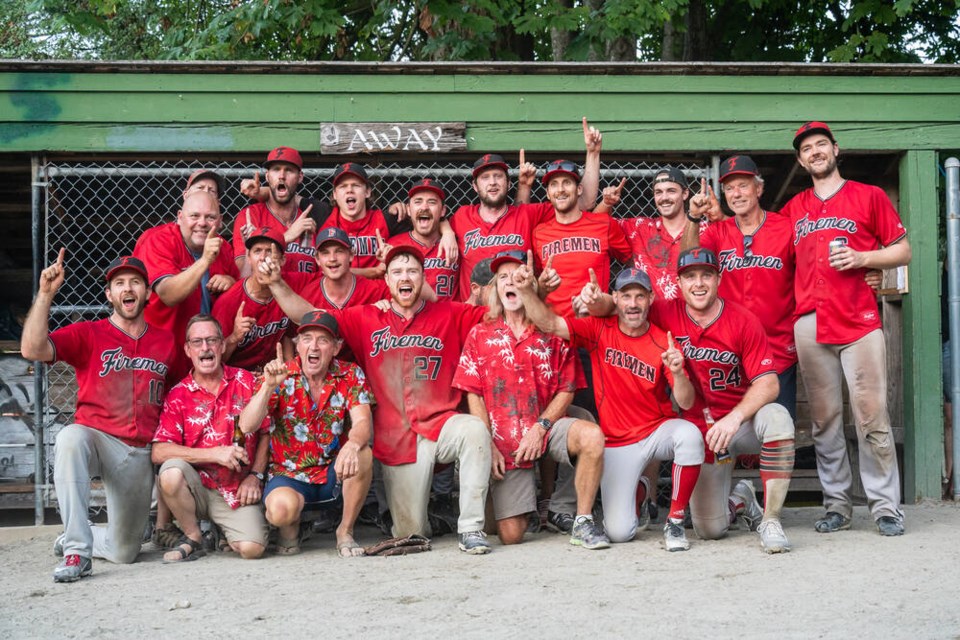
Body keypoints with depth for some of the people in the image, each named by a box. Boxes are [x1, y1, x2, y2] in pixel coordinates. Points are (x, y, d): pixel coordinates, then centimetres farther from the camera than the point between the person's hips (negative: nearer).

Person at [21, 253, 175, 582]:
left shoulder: (166, 341, 7)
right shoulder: (87, 334, -1)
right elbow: (32, 349, -17)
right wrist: (45, 293, -21)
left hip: (139, 453, 3)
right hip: (95, 437, -3)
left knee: (124, 552, 7)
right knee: (70, 438, -41)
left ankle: (77, 536, 42)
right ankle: (76, 550, -34)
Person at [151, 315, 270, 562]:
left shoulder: (247, 382, 2)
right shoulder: (177, 396, -2)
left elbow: (265, 433, 8)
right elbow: (159, 452, -13)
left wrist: (255, 476, -4)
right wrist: (215, 453, -19)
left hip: (237, 491, 0)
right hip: (196, 488, 0)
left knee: (252, 548, -22)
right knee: (171, 471, -33)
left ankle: (223, 531, 16)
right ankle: (193, 538, -7)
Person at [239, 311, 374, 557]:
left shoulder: (350, 376, -4)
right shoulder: (280, 377, -7)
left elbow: (362, 422, -19)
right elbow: (246, 426, -18)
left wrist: (352, 445, -42)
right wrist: (269, 385, -33)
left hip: (335, 474, 2)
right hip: (289, 475, -2)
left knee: (362, 454, -30)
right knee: (281, 509, -34)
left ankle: (345, 532, -9)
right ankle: (290, 528, 6)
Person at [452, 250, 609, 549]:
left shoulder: (553, 332, 5)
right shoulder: (480, 334, 7)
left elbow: (566, 389, 1)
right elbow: (473, 395, 4)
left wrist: (540, 428, -13)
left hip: (546, 427, 0)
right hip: (504, 442, 0)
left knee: (592, 435, -35)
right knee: (511, 536, -7)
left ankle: (583, 523, -19)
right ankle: (524, 488, 29)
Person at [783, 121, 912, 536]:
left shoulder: (869, 196, 10)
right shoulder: (793, 208, 18)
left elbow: (902, 252, 9)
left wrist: (862, 258, -9)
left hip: (860, 322, -3)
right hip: (810, 325, 3)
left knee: (872, 415, -6)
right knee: (824, 419, 3)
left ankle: (885, 507, 0)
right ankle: (836, 505, 10)